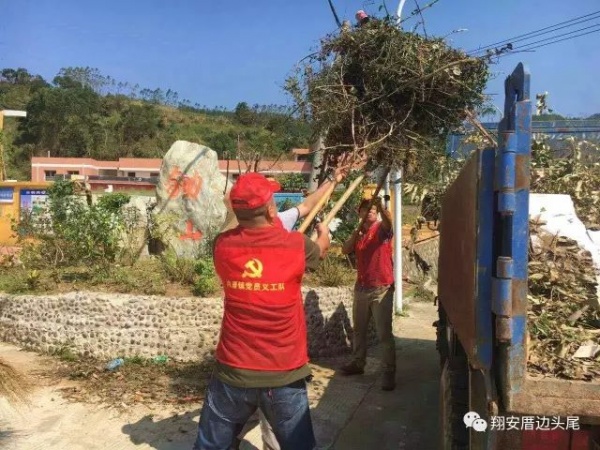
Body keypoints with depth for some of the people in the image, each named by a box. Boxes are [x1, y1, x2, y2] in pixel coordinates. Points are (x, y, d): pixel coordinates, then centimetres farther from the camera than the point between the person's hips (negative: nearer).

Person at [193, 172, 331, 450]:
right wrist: (323, 231, 37)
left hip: (232, 372, 2)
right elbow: (322, 248, 14)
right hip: (284, 376, -1)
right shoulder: (296, 245, -11)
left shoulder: (223, 245, -7)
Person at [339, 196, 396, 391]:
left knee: (384, 333, -6)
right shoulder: (358, 232, 11)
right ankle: (358, 363, 32)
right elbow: (345, 250, -2)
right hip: (361, 287, 6)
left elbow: (388, 222, -30)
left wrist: (380, 205, -49)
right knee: (359, 329, 17)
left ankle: (389, 372, 1)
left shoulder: (382, 229, -5)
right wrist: (356, 234, -18)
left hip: (381, 288, -6)